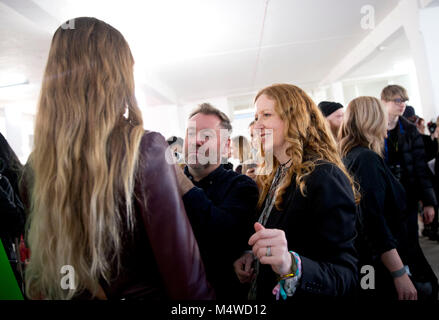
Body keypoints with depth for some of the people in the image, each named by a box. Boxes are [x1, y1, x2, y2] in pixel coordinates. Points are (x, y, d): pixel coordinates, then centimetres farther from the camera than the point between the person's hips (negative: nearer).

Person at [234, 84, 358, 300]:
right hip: (263, 292, 7)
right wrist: (251, 257, -7)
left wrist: (291, 265, -41)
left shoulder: (325, 177, -22)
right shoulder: (273, 177, 2)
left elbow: (347, 277, -25)